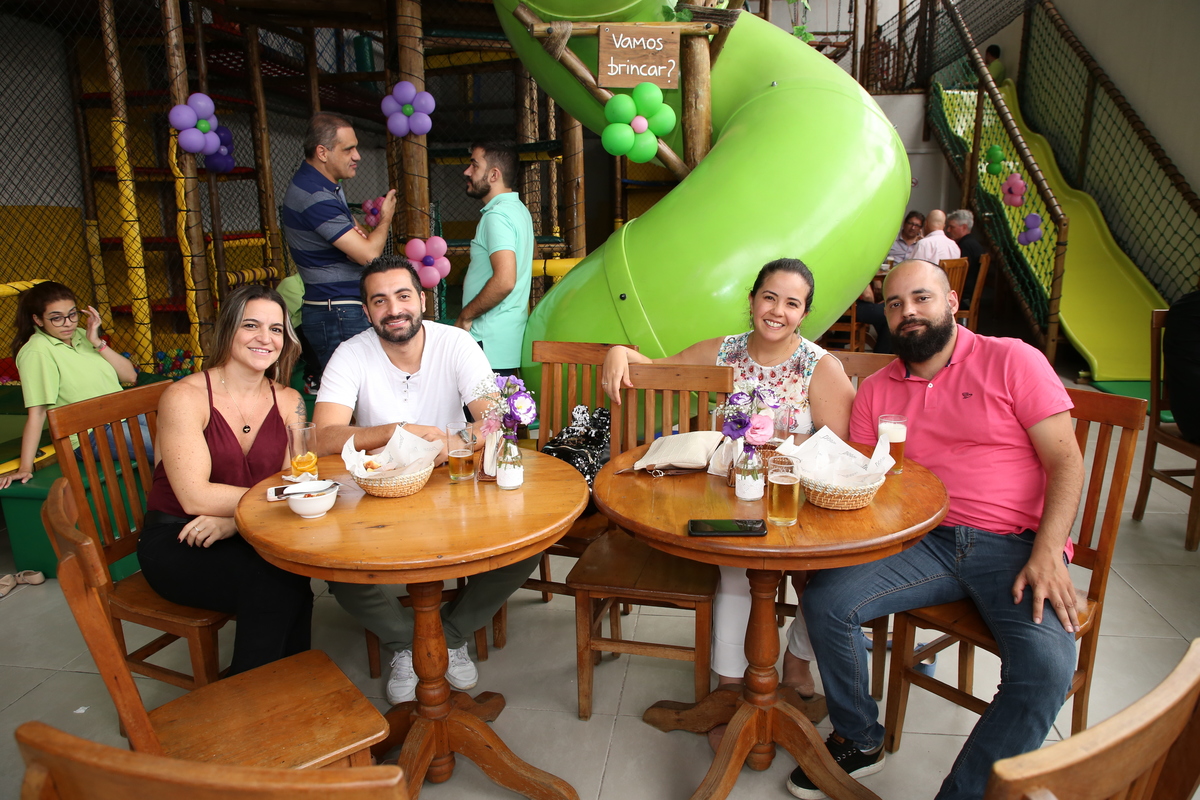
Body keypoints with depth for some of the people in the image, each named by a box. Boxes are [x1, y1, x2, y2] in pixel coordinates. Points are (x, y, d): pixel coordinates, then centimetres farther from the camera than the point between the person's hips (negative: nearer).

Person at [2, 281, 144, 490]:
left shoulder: (80, 335, 11)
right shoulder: (37, 350, -10)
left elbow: (130, 376, 7)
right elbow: (37, 412, -15)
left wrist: (98, 343, -5)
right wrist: (25, 468, -18)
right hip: (93, 437, -8)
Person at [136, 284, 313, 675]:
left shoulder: (288, 402, 4)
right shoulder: (186, 397, -10)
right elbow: (195, 497, -18)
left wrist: (232, 520, -20)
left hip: (243, 539, 4)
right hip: (175, 544, -4)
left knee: (293, 568, -27)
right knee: (275, 579, -27)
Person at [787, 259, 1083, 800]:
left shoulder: (1010, 360, 2)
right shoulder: (875, 391, 13)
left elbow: (1066, 460, -3)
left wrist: (1047, 555, -16)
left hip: (1018, 545, -3)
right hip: (927, 542, 3)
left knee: (1046, 668, -28)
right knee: (825, 600, -18)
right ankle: (859, 741, 7)